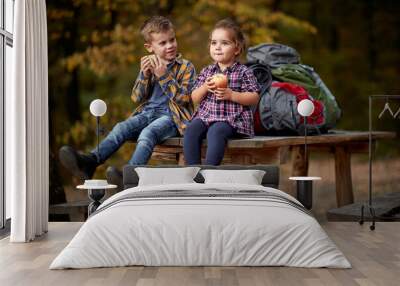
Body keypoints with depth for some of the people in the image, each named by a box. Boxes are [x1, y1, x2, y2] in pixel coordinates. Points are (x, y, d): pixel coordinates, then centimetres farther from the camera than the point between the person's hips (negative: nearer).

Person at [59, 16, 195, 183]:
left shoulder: (186, 67, 4)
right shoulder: (148, 65, 17)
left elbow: (183, 98, -9)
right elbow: (137, 98, 11)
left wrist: (164, 75, -16)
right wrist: (144, 75, -6)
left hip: (170, 116, -5)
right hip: (146, 113, 5)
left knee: (147, 133, -35)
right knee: (121, 128, -22)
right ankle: (90, 161, -38)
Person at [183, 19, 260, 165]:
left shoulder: (243, 72, 1)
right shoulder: (206, 71, 14)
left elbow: (254, 98, -4)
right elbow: (195, 99, 13)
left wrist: (231, 95, -15)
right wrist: (205, 88, -8)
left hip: (232, 119, -5)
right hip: (206, 115, 5)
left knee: (215, 131, -35)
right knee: (191, 130, -25)